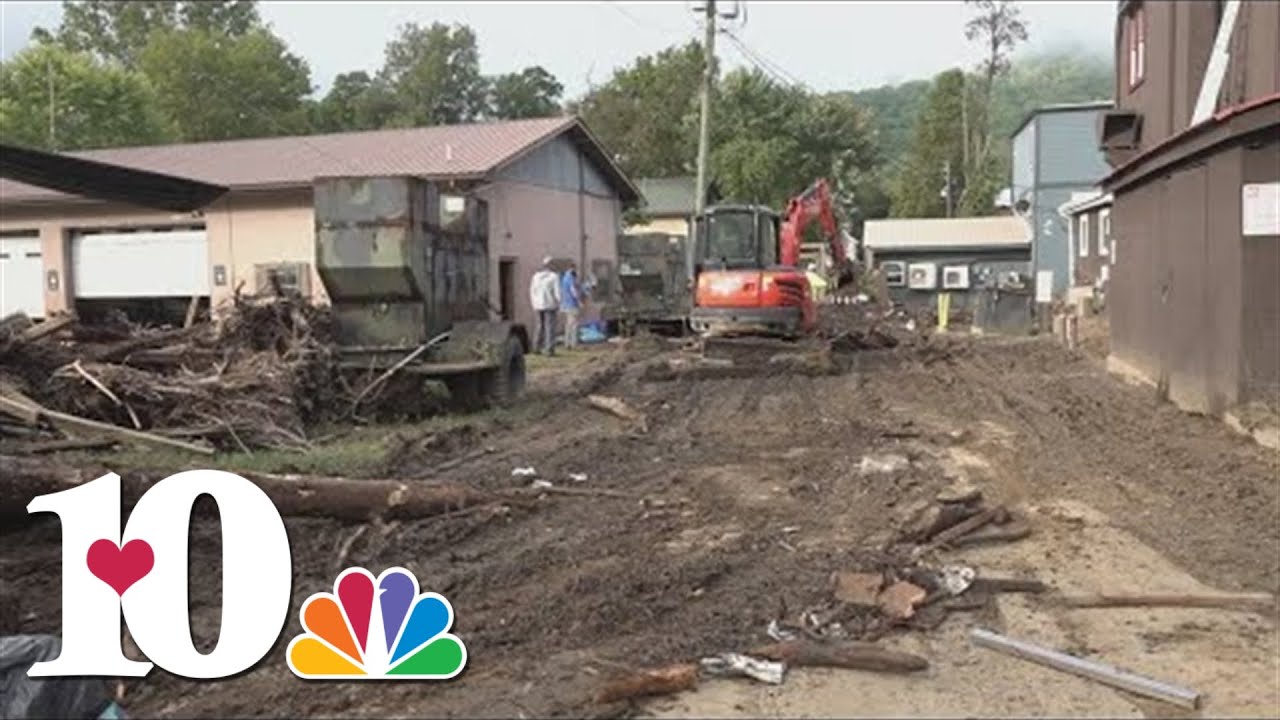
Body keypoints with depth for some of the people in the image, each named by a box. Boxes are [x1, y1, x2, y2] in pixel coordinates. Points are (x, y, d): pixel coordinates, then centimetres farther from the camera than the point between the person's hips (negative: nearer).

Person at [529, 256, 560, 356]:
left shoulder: (536, 276, 5)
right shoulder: (554, 276, -8)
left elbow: (532, 291, 7)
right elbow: (557, 292, -11)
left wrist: (534, 305, 15)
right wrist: (558, 304, -1)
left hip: (538, 305, 4)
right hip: (550, 305, -4)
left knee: (540, 326, 17)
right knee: (550, 327, -1)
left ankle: (537, 346, 12)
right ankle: (549, 349, -4)